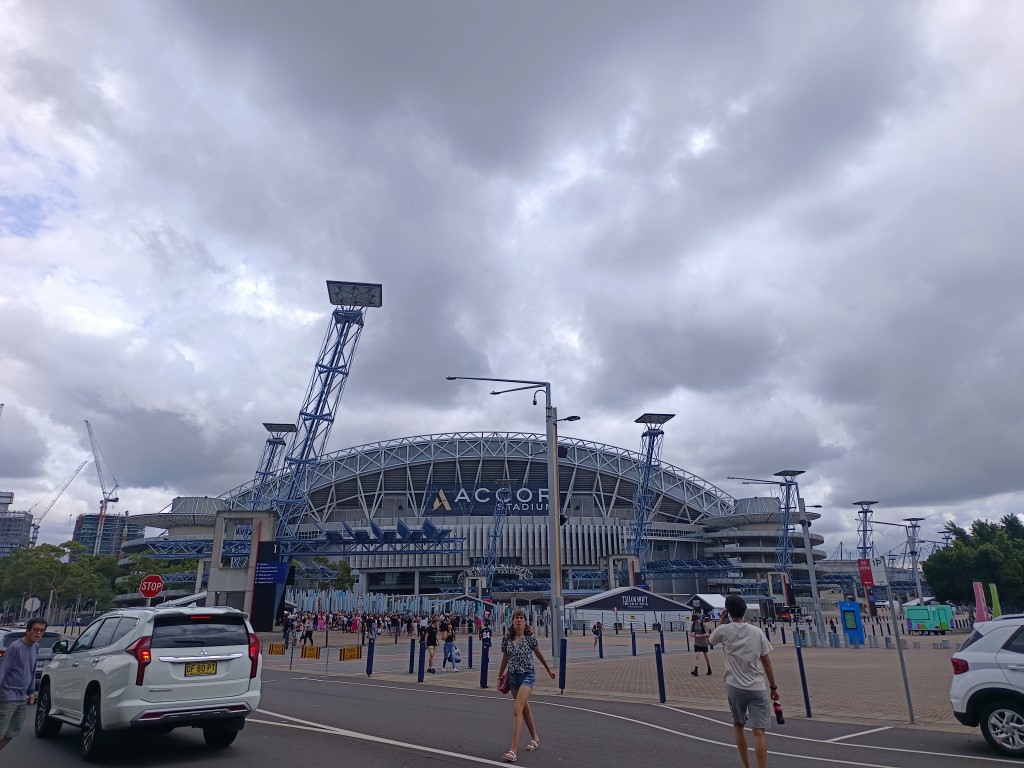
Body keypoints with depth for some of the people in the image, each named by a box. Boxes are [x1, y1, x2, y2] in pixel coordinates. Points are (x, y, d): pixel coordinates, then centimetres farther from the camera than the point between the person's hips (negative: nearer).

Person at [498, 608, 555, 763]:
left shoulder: (530, 638, -11)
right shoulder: (507, 638, -2)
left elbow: (539, 654, 6)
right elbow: (505, 660, 11)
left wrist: (549, 669, 17)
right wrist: (500, 677, 15)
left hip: (527, 676, -5)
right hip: (513, 676, 5)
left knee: (517, 710, -18)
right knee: (525, 709, 19)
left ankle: (513, 750, -18)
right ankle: (535, 739, 39)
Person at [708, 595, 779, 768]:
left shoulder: (723, 630, -4)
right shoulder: (757, 632, 0)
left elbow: (710, 642, 18)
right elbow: (767, 663, 2)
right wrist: (773, 687, 12)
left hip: (735, 687, 0)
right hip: (757, 688, 0)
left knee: (738, 724, 20)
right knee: (759, 731, -4)